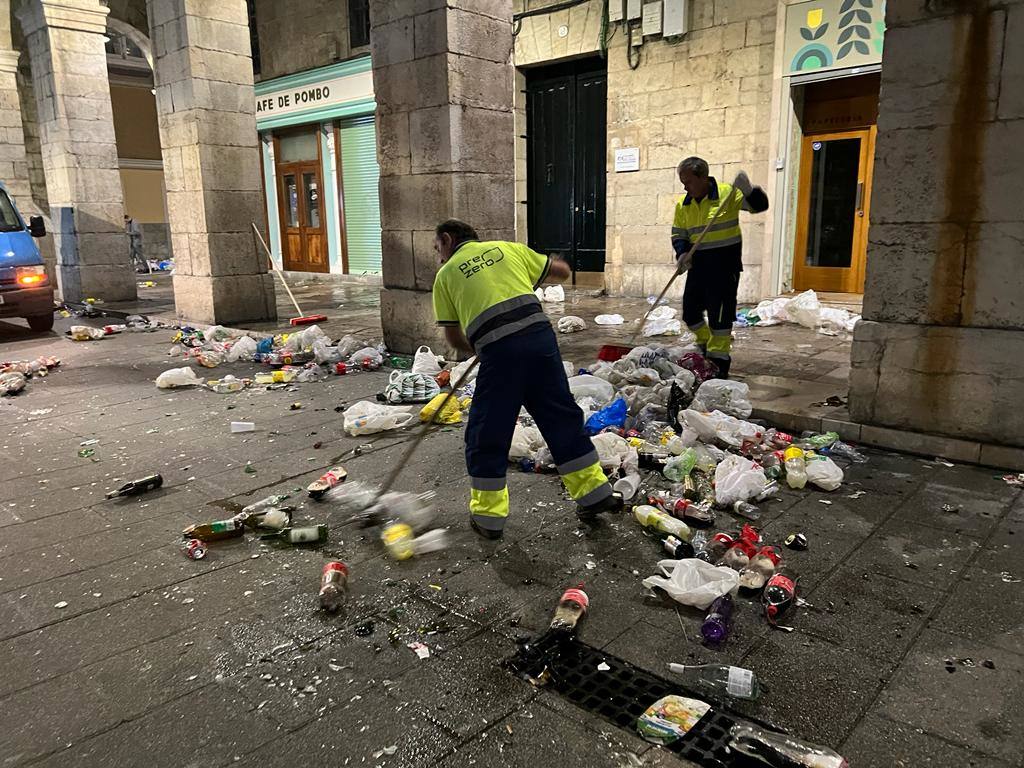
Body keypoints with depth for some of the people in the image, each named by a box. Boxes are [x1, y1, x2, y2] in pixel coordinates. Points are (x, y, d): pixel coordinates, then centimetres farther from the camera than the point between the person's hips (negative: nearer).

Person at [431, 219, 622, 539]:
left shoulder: (446, 274, 15)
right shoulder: (507, 248, 22)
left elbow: (453, 336, 15)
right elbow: (562, 271, 25)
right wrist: (536, 274, 44)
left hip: (498, 348, -3)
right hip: (540, 333, 4)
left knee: (487, 433, 10)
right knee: (562, 416, 16)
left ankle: (488, 515, 19)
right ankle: (594, 492, 25)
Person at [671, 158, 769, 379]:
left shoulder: (728, 194, -9)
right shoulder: (683, 204, 5)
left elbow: (760, 206, -10)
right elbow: (678, 234, 11)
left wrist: (748, 190, -30)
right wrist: (682, 253, -9)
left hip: (725, 263, -6)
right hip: (698, 264, 6)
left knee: (720, 313, -3)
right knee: (690, 311, 10)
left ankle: (719, 359, 9)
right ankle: (706, 346, 33)